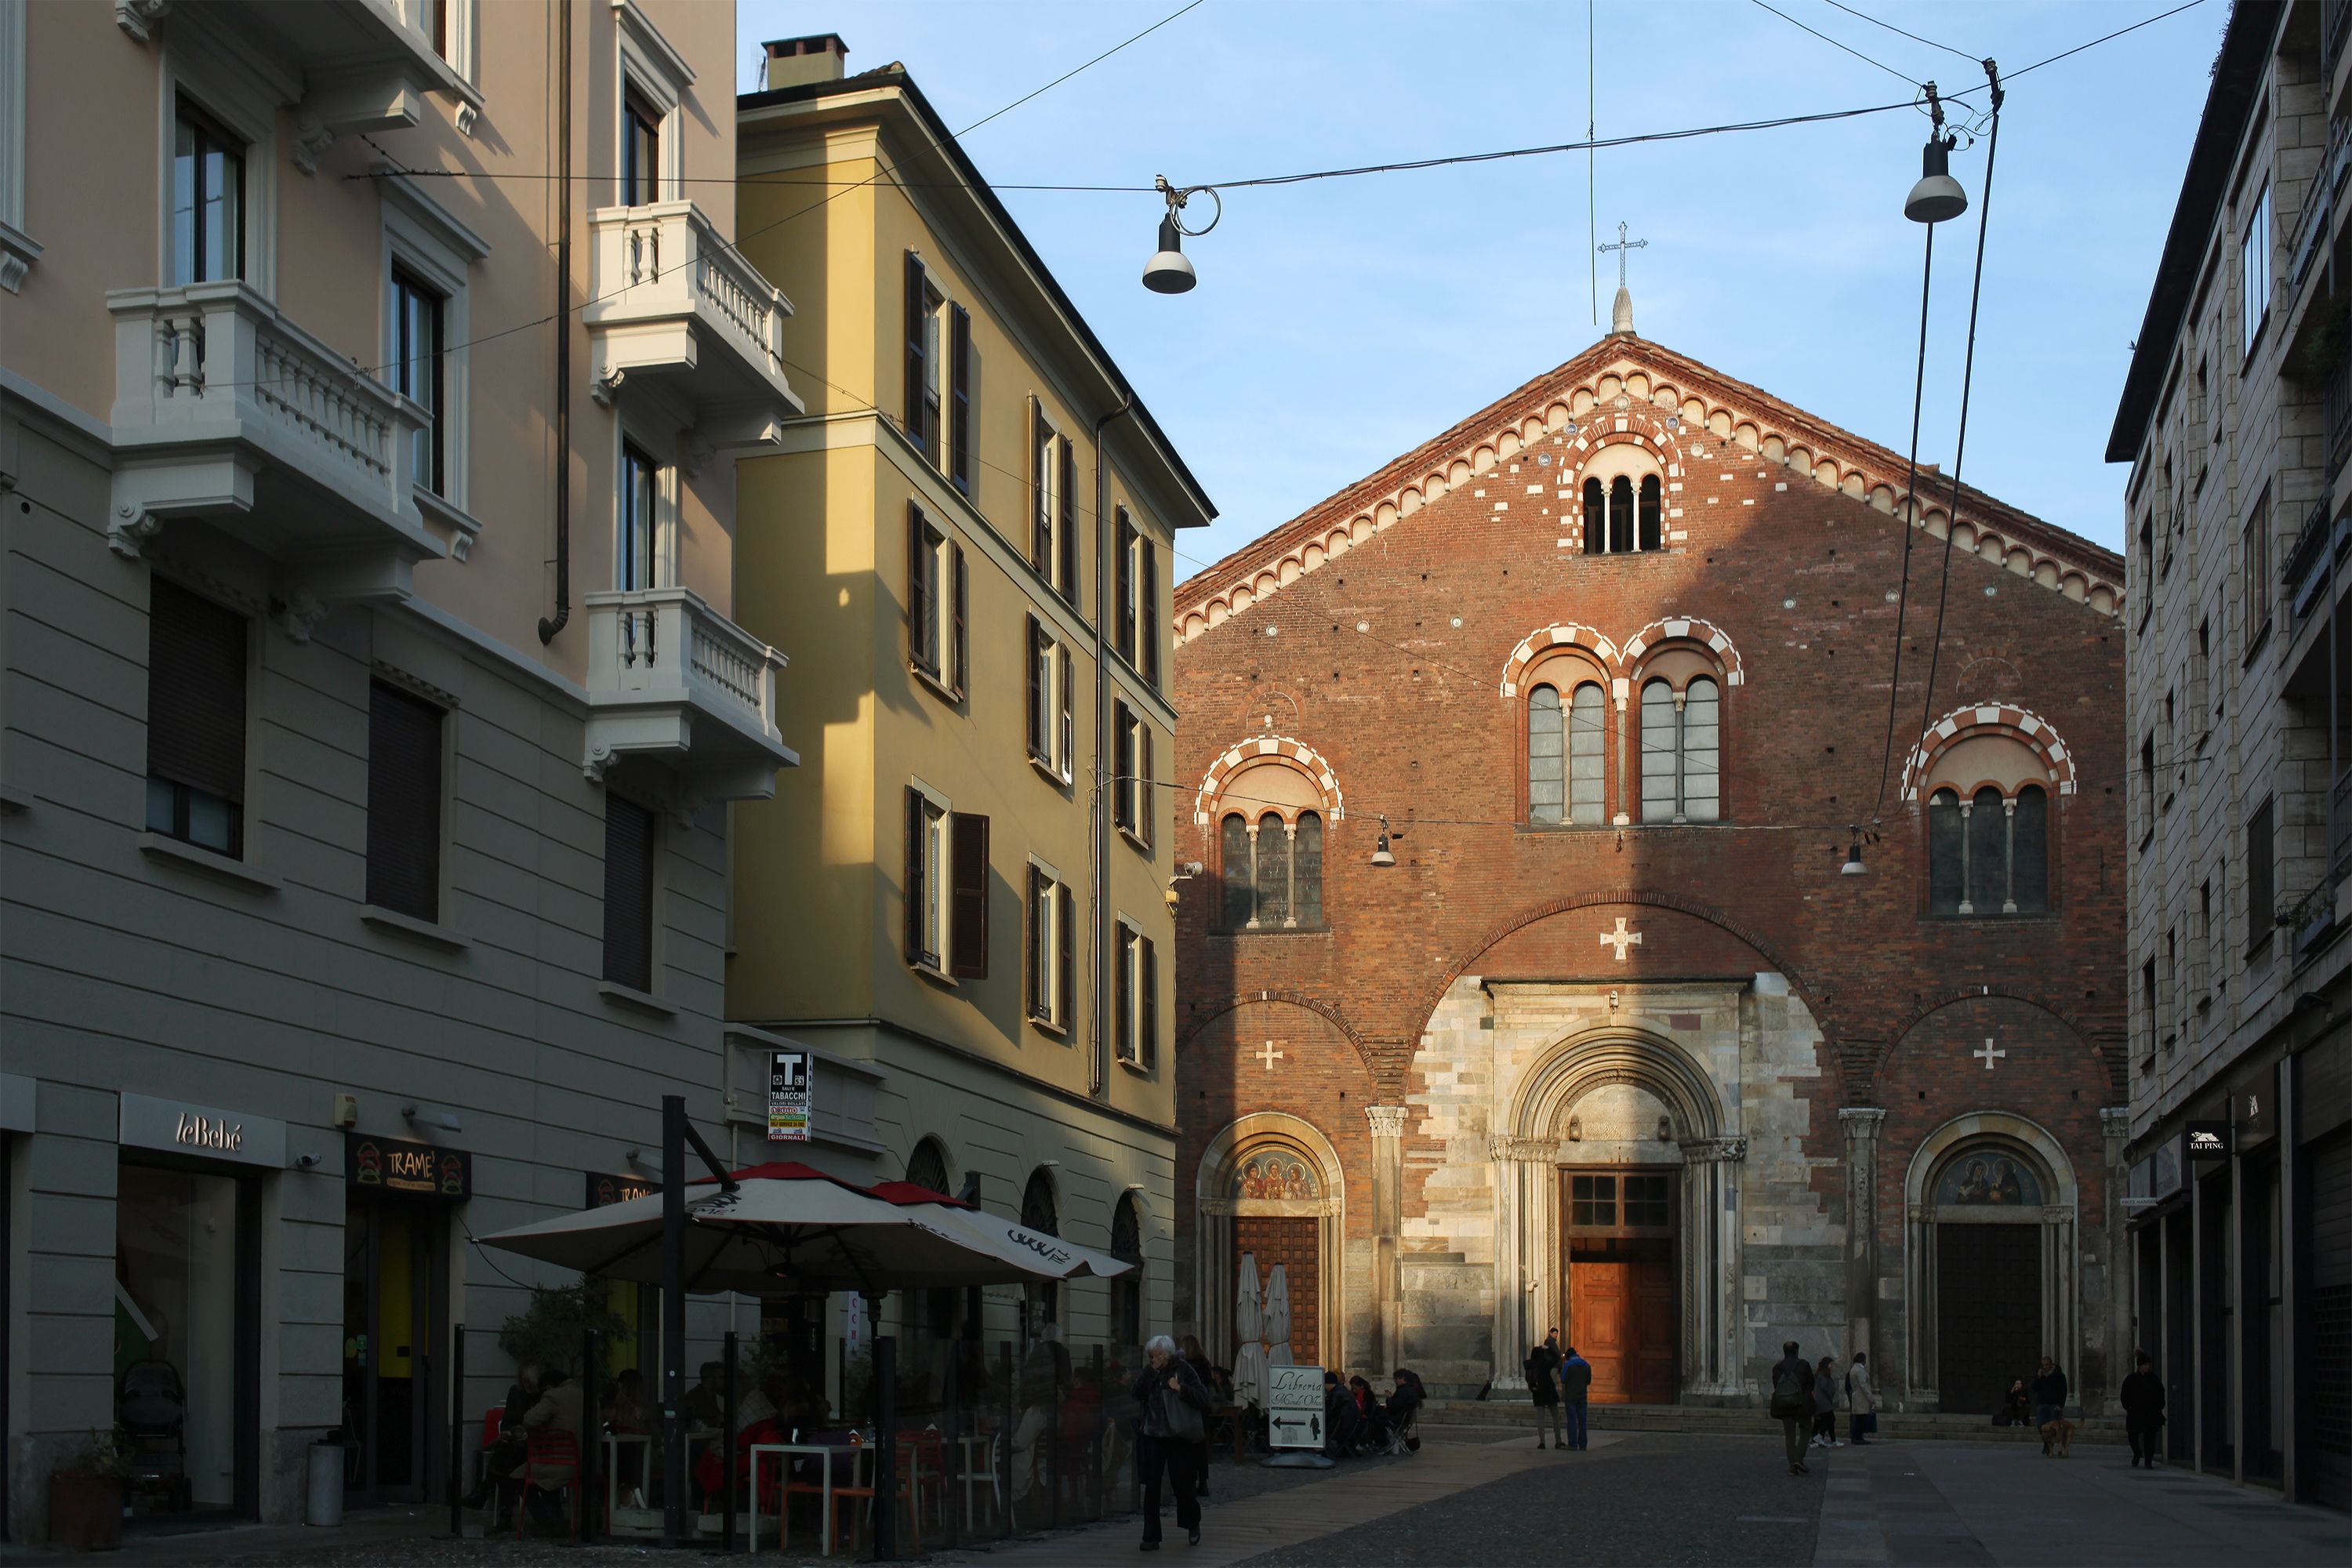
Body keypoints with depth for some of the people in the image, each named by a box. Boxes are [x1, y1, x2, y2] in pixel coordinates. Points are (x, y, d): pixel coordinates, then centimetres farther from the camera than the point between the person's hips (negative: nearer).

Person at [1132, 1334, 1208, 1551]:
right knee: (1152, 1488, -2)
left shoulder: (1183, 1370, -5)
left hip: (1178, 1438, -3)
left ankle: (1193, 1525, 33)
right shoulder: (1149, 1372, 7)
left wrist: (1180, 1389, -23)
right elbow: (1137, 1393, -9)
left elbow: (1203, 1399, -11)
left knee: (1181, 1485, 5)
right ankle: (1151, 1538, 3)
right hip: (1151, 1437, 3)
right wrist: (1151, 1371, -14)